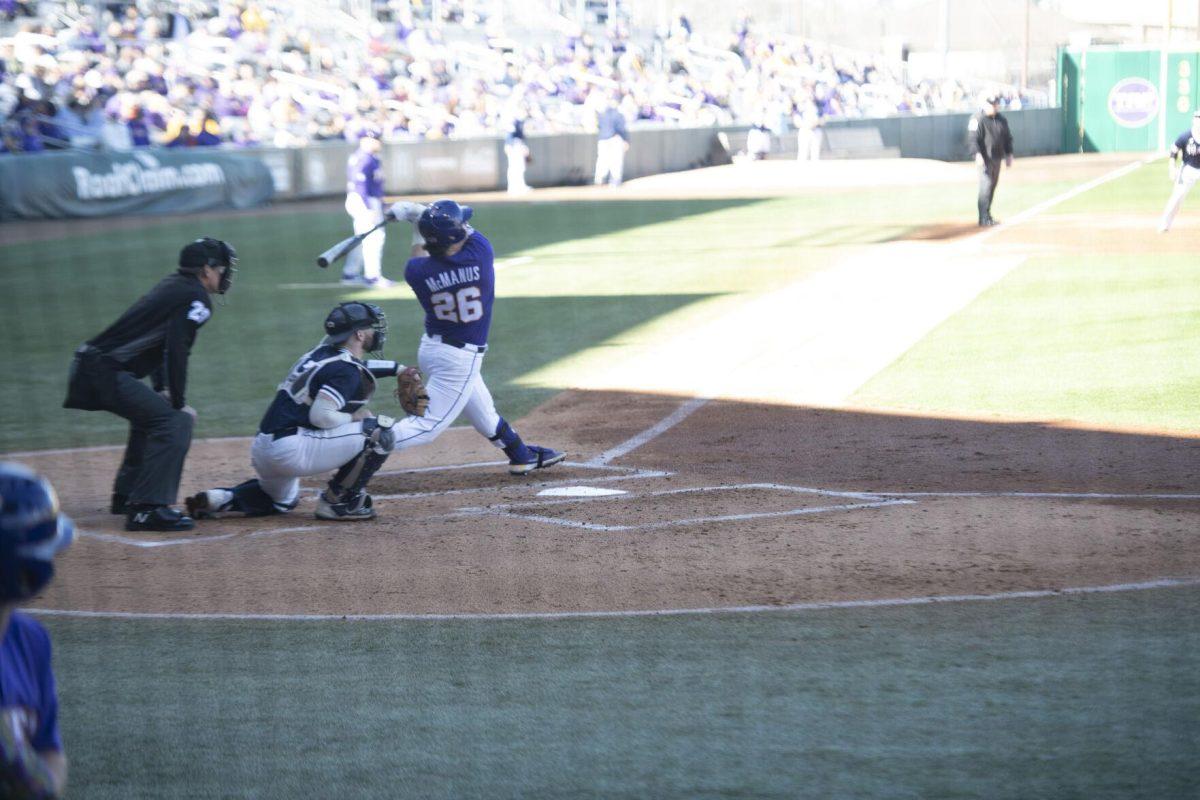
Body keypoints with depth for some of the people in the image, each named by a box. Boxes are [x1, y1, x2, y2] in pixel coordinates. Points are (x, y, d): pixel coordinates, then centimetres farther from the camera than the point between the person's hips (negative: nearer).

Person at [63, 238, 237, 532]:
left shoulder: (172, 286, 22)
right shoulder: (196, 298, -8)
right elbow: (176, 353, -17)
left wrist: (162, 391, 22)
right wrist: (179, 404, -12)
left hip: (89, 366, 10)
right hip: (107, 372, -10)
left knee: (151, 414, 31)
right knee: (176, 421, -16)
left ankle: (127, 496, 37)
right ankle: (147, 509, -23)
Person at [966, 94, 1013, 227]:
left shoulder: (1001, 119, 13)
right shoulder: (978, 120, -9)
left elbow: (1007, 138, 23)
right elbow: (972, 139, -17)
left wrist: (1009, 154, 18)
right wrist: (977, 154, -28)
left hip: (997, 158, 7)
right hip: (985, 159, -7)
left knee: (992, 187, 11)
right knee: (986, 186, -14)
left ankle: (987, 217, 19)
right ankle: (984, 218, -15)